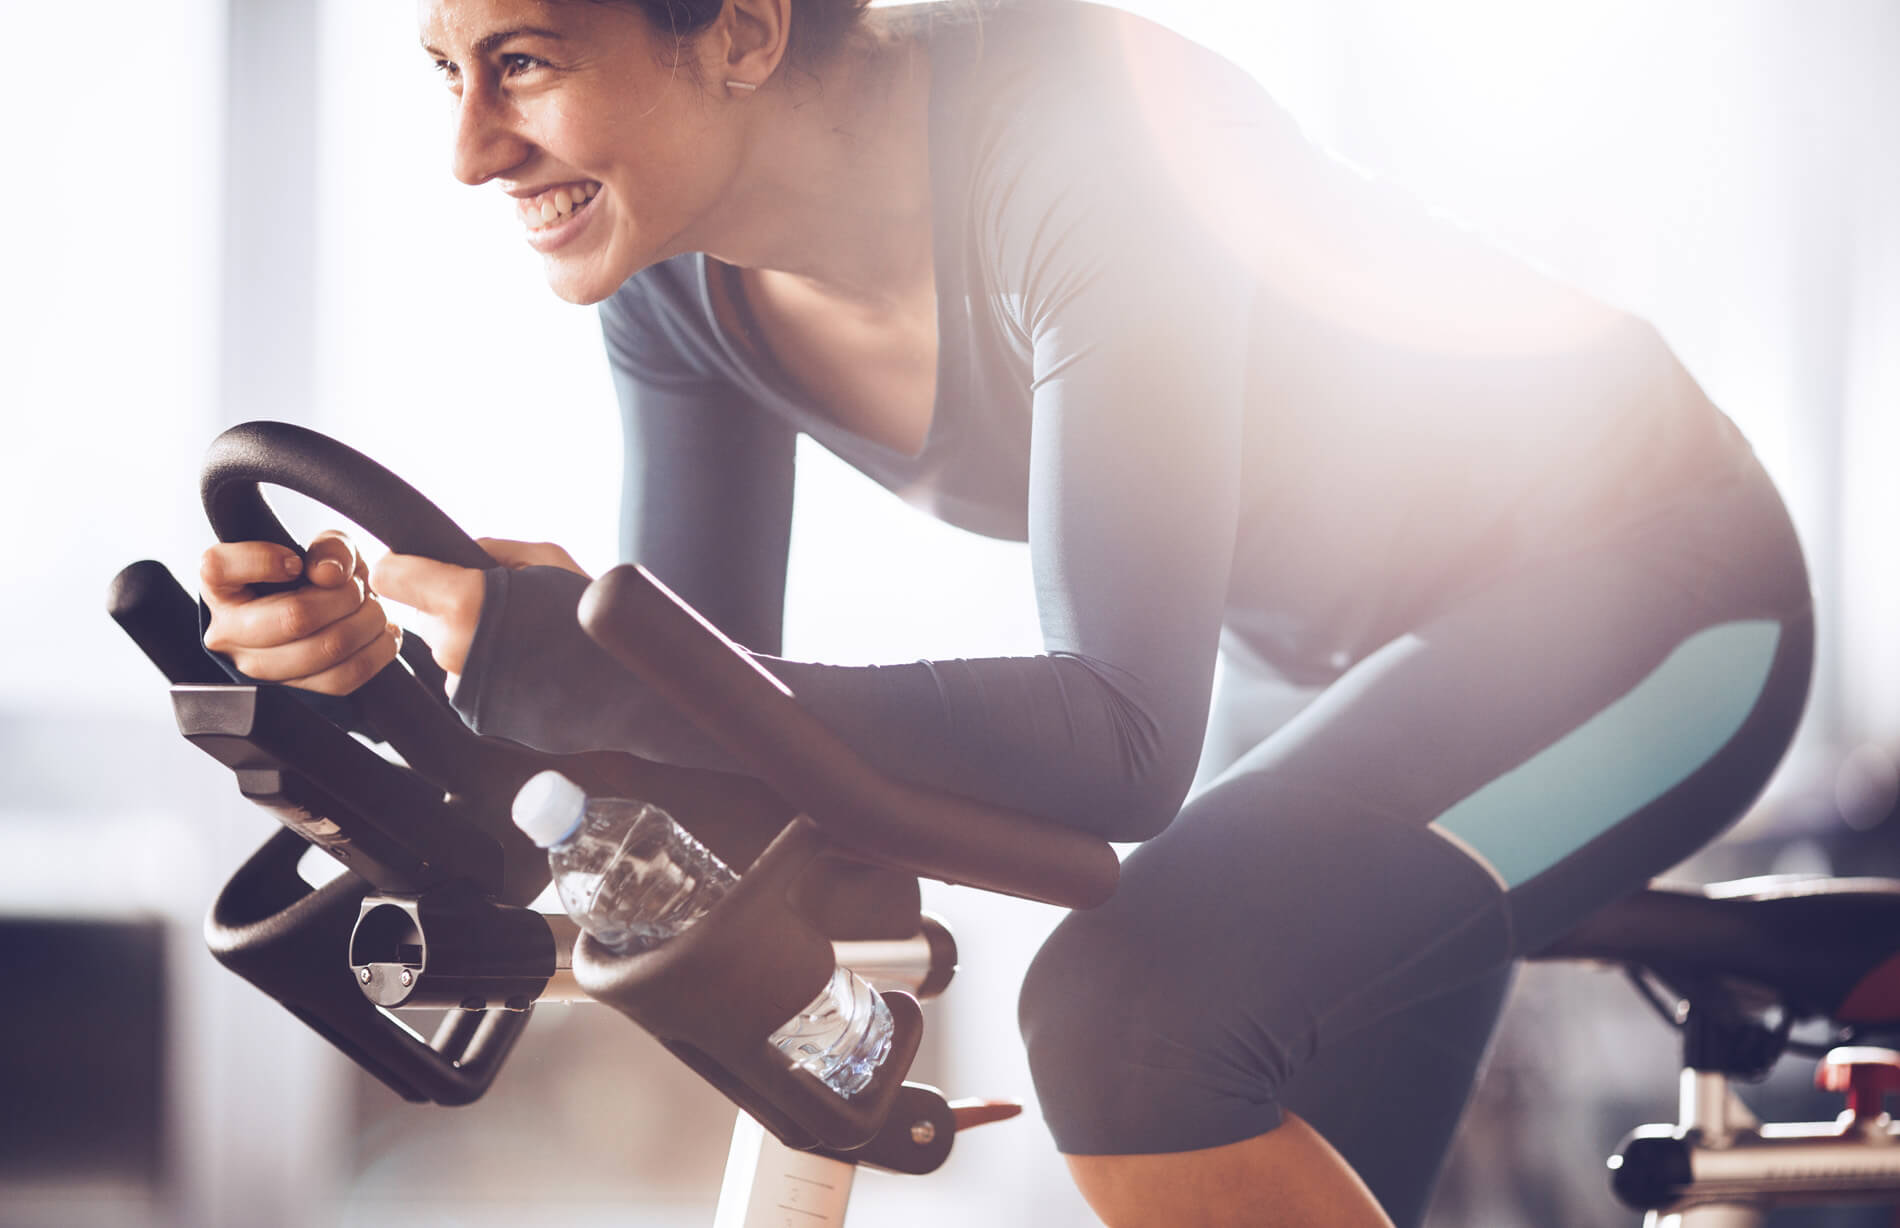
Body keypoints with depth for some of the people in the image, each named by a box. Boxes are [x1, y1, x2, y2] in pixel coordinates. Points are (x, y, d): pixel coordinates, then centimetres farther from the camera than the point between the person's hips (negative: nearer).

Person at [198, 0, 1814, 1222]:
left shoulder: (1067, 141, -34)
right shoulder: (681, 268, -12)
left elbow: (1124, 742, -37)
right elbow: (701, 683, -8)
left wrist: (583, 679, -44)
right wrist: (385, 654, -27)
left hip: (1633, 602, -7)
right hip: (1329, 656, 8)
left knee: (1127, 1014, -29)